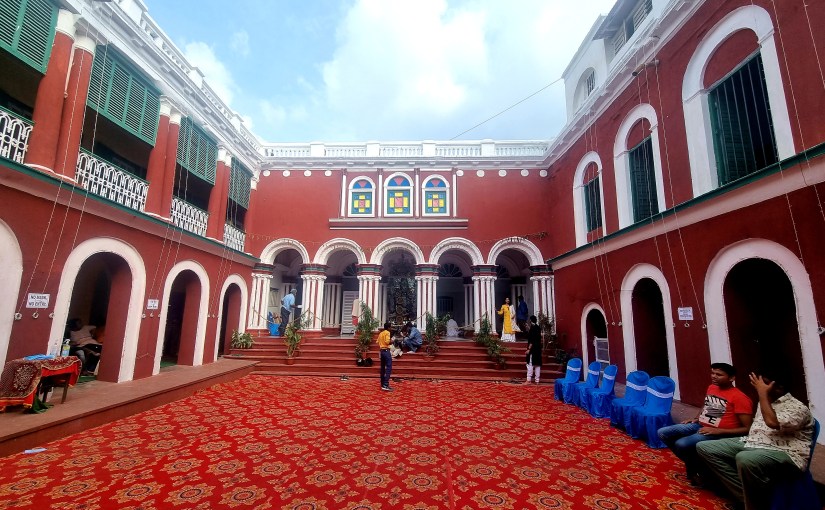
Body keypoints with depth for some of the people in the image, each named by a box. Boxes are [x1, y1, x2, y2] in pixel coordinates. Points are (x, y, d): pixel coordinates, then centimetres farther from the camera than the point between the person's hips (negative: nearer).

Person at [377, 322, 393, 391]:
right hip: (386, 351, -9)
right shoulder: (387, 333, -9)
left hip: (381, 351, 9)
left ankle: (382, 384, 21)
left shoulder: (380, 333, 15)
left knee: (383, 368, 15)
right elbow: (387, 341, -21)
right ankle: (385, 385, -19)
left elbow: (377, 342, 15)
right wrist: (391, 342, -3)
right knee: (388, 368, -11)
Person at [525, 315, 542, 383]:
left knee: (530, 364, -4)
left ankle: (528, 380, -3)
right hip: (538, 349, 8)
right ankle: (537, 380, 13)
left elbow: (531, 340, -20)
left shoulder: (532, 328, -15)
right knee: (537, 364, 9)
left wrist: (529, 349, -17)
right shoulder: (538, 328, 8)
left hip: (532, 349, -8)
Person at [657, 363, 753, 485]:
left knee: (681, 444, -30)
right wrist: (696, 419, 12)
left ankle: (697, 468, 1)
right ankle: (691, 462, 10)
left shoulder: (739, 398, -13)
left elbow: (748, 429, -15)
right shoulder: (711, 388, 10)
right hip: (699, 425, 8)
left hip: (718, 434, -8)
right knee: (663, 433, -5)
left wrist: (718, 431, -21)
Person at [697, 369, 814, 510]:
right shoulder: (766, 403, 18)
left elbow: (772, 422, -26)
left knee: (745, 459, -41)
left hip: (784, 455, -8)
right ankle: (746, 496, -10)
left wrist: (763, 393, -19)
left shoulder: (797, 408, -7)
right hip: (752, 445, 8)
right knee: (704, 447, -6)